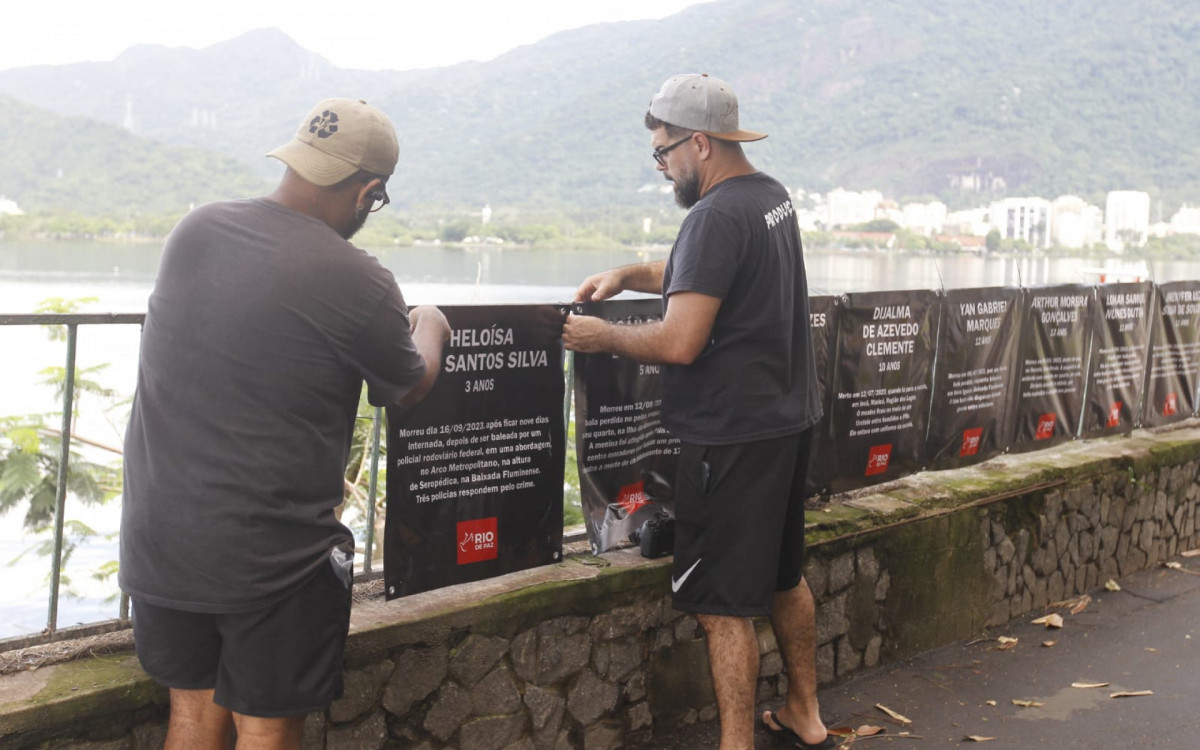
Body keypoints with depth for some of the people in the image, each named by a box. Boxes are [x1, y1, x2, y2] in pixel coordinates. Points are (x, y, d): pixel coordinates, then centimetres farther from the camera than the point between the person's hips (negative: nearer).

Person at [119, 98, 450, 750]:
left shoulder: (194, 231, 0)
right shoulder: (356, 283, -18)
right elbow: (407, 389, 1)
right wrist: (430, 329, 24)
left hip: (155, 537, 6)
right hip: (269, 555, -6)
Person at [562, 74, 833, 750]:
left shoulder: (718, 215, -19)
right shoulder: (772, 195, 11)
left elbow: (680, 342, -25)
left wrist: (602, 336, -10)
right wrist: (628, 276, 12)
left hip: (734, 438, -10)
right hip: (790, 419, 10)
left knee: (724, 606, -3)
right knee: (785, 577, 22)